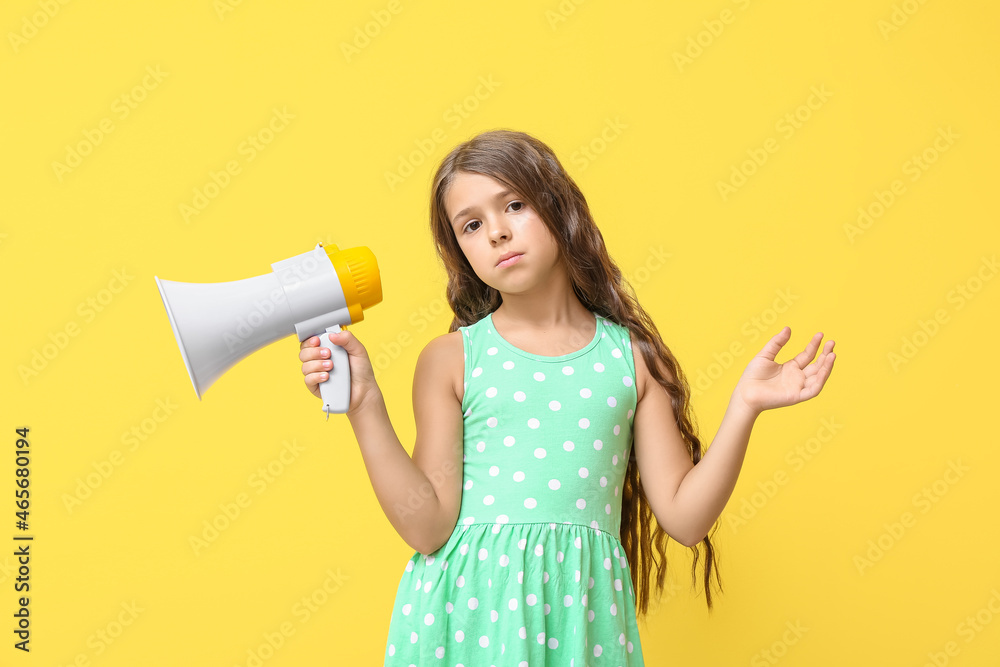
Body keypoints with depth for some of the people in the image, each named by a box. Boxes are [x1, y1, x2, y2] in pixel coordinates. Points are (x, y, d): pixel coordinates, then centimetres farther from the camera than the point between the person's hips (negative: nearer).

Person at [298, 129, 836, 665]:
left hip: (582, 610, 1)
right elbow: (428, 527, -7)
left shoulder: (631, 356, 3)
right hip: (469, 607, -1)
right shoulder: (450, 359, 0)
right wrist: (363, 404, -11)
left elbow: (684, 517, 1)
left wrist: (745, 404, -6)